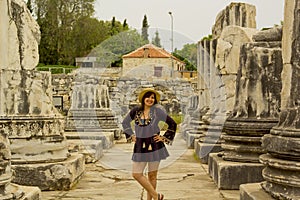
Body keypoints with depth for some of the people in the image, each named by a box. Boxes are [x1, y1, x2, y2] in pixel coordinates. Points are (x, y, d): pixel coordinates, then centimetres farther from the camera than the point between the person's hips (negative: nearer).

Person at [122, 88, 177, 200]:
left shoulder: (157, 111, -8)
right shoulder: (136, 110, 1)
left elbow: (172, 124, -2)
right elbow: (125, 122, 19)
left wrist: (164, 138, -2)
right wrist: (131, 135, 11)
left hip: (154, 145, -3)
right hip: (140, 146, 3)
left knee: (152, 175, 6)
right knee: (136, 174, 0)